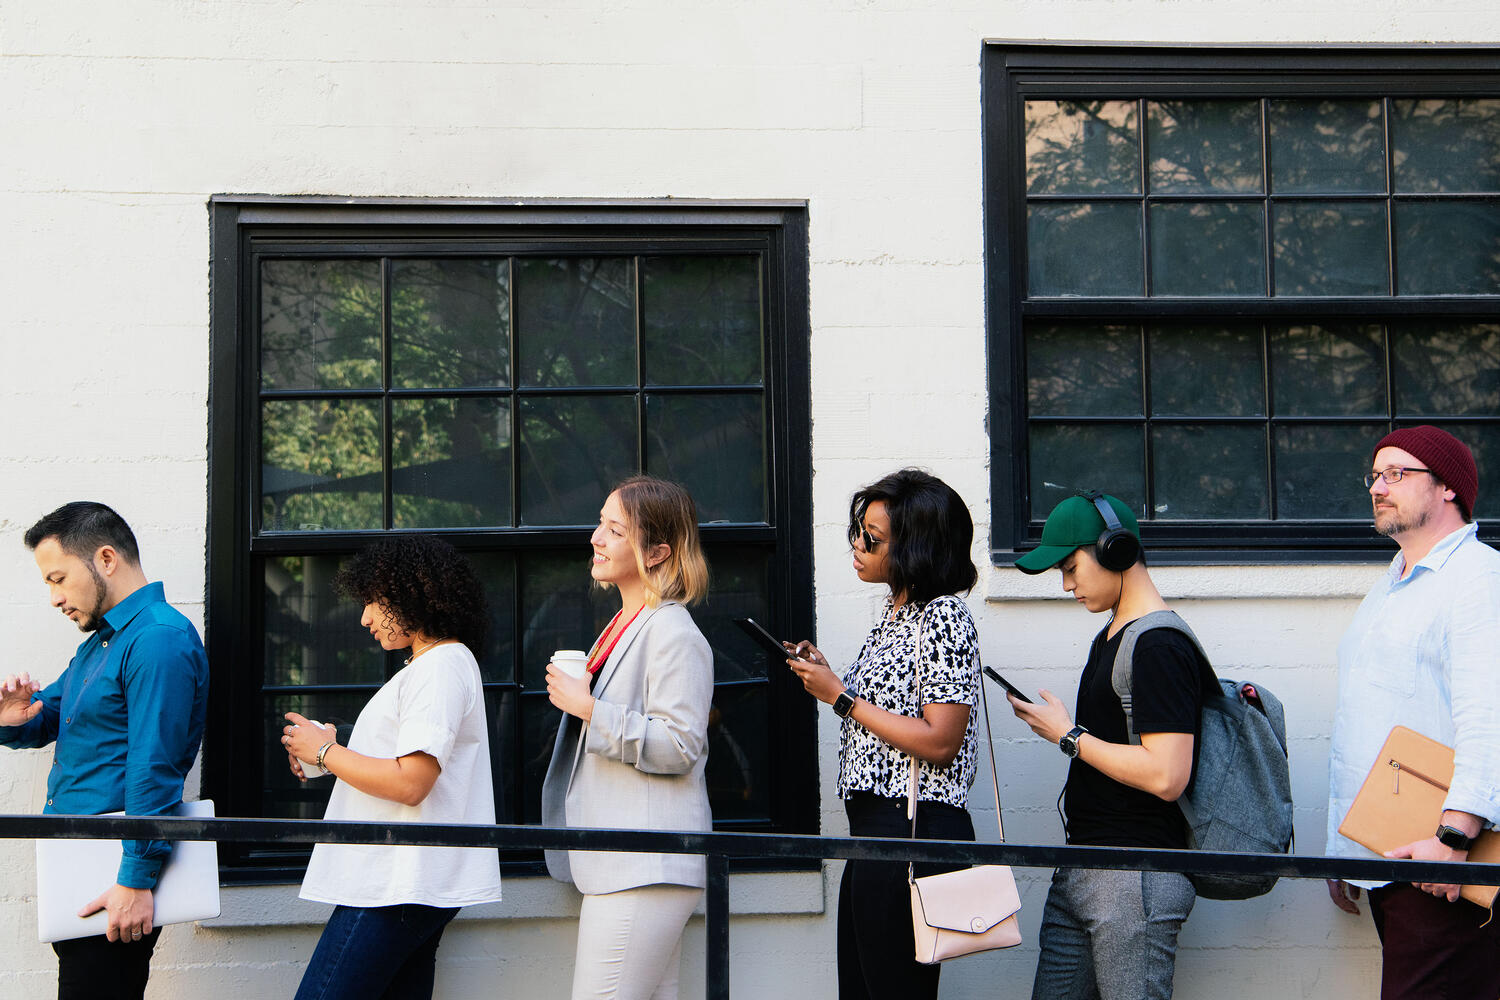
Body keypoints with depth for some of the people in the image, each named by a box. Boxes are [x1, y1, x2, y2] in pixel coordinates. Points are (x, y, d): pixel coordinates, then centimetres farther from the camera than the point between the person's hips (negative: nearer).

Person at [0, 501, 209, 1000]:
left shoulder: (159, 640, -15)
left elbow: (154, 769, -20)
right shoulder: (99, 642, 19)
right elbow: (47, 720, 26)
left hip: (112, 882, -10)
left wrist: (137, 881, -22)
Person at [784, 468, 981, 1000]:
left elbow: (939, 742, -19)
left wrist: (841, 697, -14)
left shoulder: (944, 618, -13)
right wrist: (826, 677, 8)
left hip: (915, 831, -10)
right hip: (872, 826, 10)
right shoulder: (894, 613, 16)